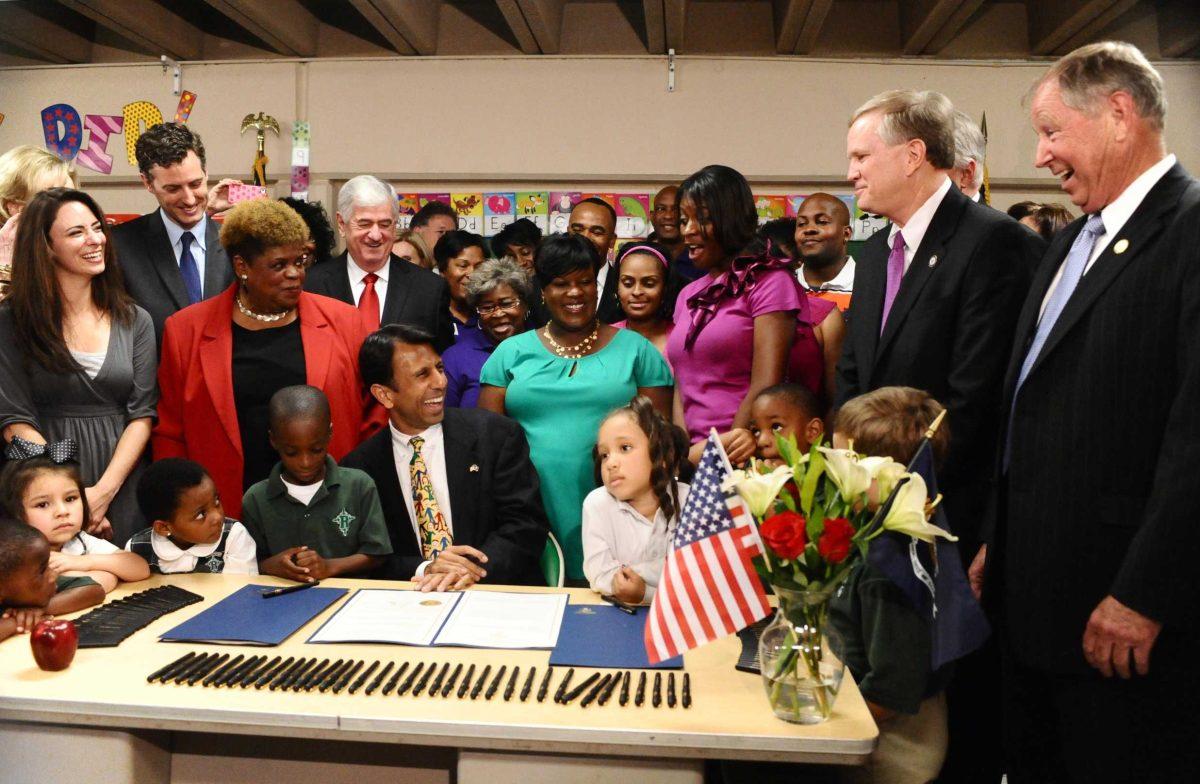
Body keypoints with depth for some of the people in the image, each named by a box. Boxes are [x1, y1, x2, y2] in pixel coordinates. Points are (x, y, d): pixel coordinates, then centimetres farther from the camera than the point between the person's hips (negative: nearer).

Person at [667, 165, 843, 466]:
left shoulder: (770, 281, -3)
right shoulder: (688, 296, 16)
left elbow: (765, 386, -9)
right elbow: (682, 388, 13)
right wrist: (683, 452, -2)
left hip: (744, 454, -5)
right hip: (695, 456, 5)